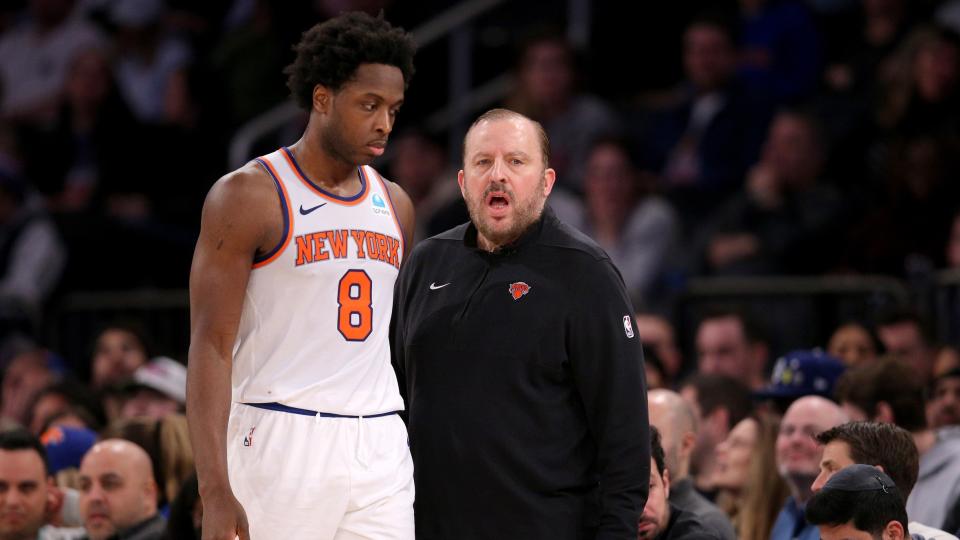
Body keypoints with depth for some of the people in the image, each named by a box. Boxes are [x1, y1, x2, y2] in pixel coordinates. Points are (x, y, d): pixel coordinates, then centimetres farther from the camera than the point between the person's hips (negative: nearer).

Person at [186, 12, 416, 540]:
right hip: (283, 445, -5)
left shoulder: (394, 205, 15)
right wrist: (215, 490, -19)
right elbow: (210, 347, -10)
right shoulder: (249, 195, -5)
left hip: (382, 451, 6)